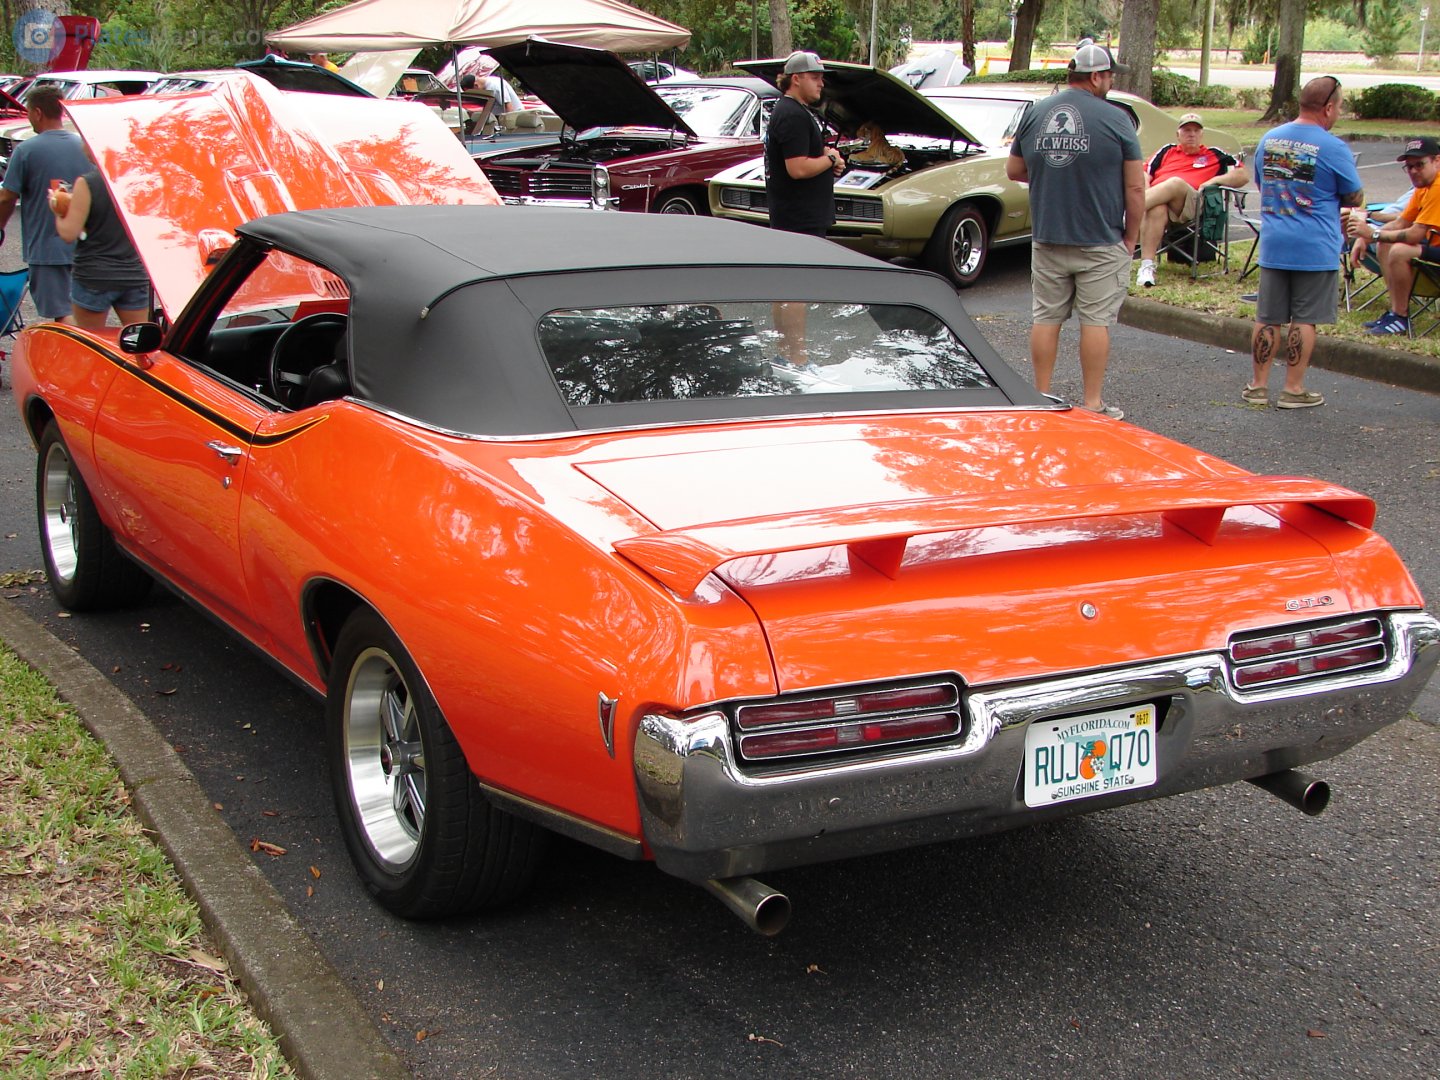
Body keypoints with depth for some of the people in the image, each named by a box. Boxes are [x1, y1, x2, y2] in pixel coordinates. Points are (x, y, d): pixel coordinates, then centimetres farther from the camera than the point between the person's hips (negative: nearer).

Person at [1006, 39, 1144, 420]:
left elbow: (1013, 170, 13)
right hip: (1101, 244, -4)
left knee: (1045, 318, 11)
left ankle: (1041, 397, 16)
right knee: (1096, 321, 3)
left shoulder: (1035, 115, 3)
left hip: (1047, 240, 4)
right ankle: (1093, 403, 7)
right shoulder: (1114, 119, -9)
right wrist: (1131, 237, 1)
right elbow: (1135, 188, -8)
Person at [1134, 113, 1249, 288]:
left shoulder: (1214, 155, 28)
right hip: (1156, 198, 1)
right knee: (1156, 209, -39)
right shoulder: (1167, 151, 32)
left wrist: (1215, 180, 2)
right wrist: (1148, 193, -3)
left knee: (1176, 183, -36)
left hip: (1190, 204, -1)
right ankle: (1146, 267, -48)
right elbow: (1145, 176, 20)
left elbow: (1244, 175, 18)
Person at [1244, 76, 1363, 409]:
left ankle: (1257, 385, 15)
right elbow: (1356, 199, -3)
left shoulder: (1268, 140, 5)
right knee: (1304, 319, 3)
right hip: (1315, 250, -5)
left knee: (1267, 318, 10)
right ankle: (1293, 389, 7)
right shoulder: (1333, 149, -12)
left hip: (1273, 245, 5)